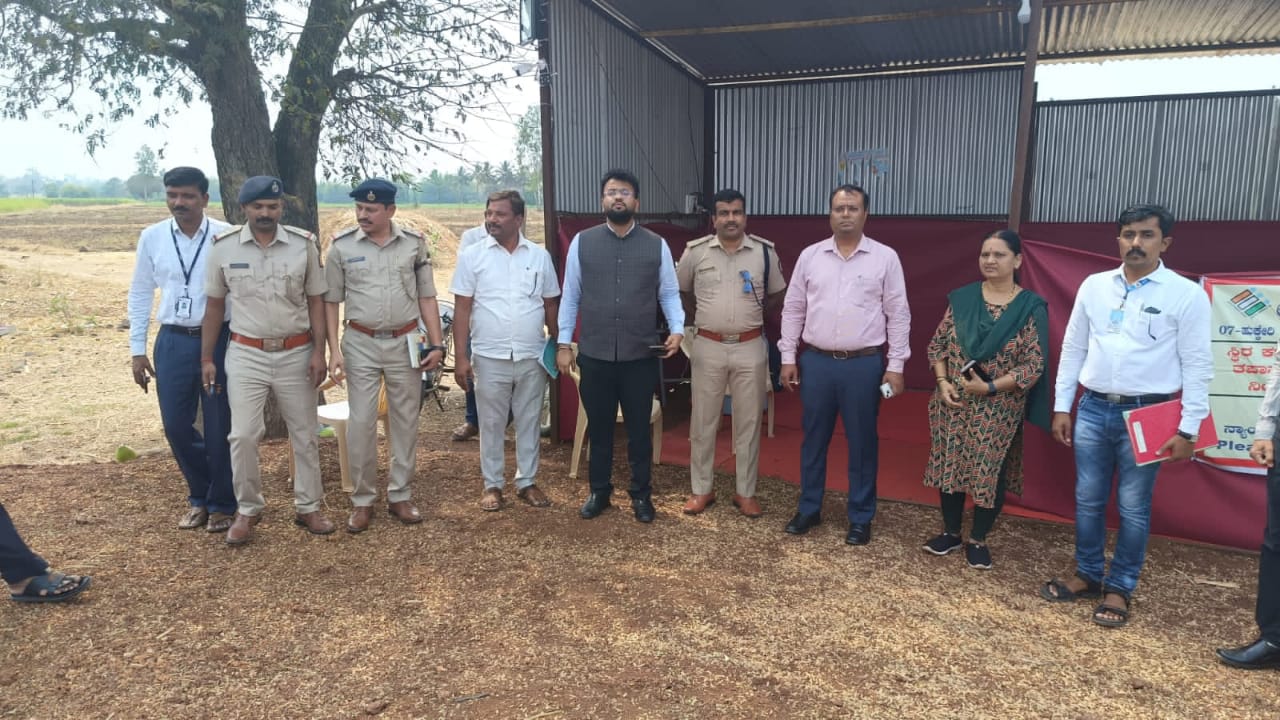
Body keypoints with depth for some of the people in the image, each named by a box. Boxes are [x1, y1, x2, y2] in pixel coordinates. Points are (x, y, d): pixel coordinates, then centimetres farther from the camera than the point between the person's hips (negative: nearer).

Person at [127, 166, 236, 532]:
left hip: (218, 340, -3)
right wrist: (137, 349, 7)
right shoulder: (152, 237, 2)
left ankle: (221, 504, 26)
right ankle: (199, 496, 33)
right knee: (176, 426, 10)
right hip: (172, 341, 3)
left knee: (219, 428, 6)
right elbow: (140, 294, 9)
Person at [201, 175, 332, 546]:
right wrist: (206, 358, 4)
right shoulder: (224, 247, -3)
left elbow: (315, 301, 1)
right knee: (243, 435, 0)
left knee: (304, 434, 8)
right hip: (246, 354, 0)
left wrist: (318, 351, -6)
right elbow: (215, 305, 5)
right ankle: (247, 509, 18)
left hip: (296, 353, 0)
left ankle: (308, 507, 22)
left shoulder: (304, 244, -4)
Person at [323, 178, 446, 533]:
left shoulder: (414, 243, 0)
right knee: (360, 423, 1)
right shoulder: (342, 245, -3)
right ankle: (362, 500, 15)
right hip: (361, 344, -1)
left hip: (406, 343, 1)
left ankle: (400, 496, 21)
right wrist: (334, 350, -6)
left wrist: (437, 344, -1)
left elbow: (427, 297, 4)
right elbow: (330, 301, 1)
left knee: (405, 421, 8)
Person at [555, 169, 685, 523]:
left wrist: (677, 329, -11)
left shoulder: (657, 245, 1)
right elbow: (570, 295, 4)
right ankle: (599, 491, 32)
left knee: (639, 428, 11)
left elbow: (669, 294, 5)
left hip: (641, 355, 0)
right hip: (594, 355, 1)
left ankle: (641, 494, 28)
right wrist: (564, 343, 3)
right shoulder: (582, 242, 2)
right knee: (598, 427, 14)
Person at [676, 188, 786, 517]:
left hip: (750, 347, 0)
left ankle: (745, 492, 20)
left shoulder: (765, 252, 0)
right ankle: (702, 490, 21)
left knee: (748, 422, 7)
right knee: (703, 421, 7)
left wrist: (751, 310, 3)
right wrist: (698, 318, 10)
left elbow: (776, 295, 13)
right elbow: (680, 291, 13)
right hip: (708, 347, 0)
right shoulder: (695, 251, -1)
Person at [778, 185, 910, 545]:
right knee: (813, 438, 12)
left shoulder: (885, 257, -1)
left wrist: (895, 366, -5)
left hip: (864, 365, -2)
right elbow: (793, 310, 7)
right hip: (816, 362, 2)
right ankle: (809, 509, 27)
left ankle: (860, 518, 22)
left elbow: (898, 315, -1)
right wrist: (788, 358, 3)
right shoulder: (810, 256, 4)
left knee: (862, 442, 8)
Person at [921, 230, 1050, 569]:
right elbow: (937, 344, 5)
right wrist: (943, 383, -9)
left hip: (999, 410, -3)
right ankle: (950, 532, 29)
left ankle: (978, 540, 24)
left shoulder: (1031, 307, -7)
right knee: (949, 465, 10)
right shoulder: (962, 298, 2)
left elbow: (1034, 364, -10)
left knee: (990, 472, 6)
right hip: (953, 403, 3)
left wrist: (990, 387, -18)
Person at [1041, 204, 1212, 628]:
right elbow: (1073, 349, 9)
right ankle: (1088, 575, 29)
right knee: (1088, 501, 12)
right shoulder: (1094, 286, 4)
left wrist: (1188, 429, -8)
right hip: (1093, 409, 3)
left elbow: (1197, 366, -5)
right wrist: (1061, 406, 7)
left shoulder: (1186, 294, -5)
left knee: (1133, 509, 7)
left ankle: (1119, 588, 23)